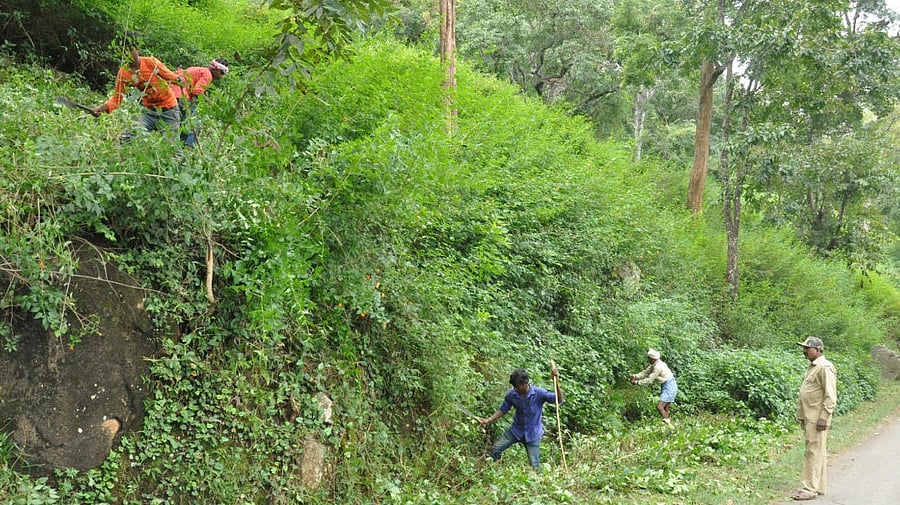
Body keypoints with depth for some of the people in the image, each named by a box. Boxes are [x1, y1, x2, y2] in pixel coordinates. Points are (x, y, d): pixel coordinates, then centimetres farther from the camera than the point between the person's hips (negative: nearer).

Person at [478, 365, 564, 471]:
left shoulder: (539, 393, -22)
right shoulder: (511, 394, -13)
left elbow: (560, 400, -28)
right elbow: (503, 409, 2)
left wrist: (556, 383, -45)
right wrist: (488, 420, -11)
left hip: (533, 433, -3)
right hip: (516, 430, 3)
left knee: (534, 466, -1)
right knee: (494, 450, -4)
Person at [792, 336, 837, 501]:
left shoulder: (825, 367, -14)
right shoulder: (812, 366, 17)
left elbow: (830, 396, -19)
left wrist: (824, 417, -22)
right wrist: (802, 416, 22)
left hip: (817, 418, -10)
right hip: (809, 417, 10)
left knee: (814, 452, -7)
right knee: (816, 452, 13)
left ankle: (809, 489, -6)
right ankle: (818, 487, 20)